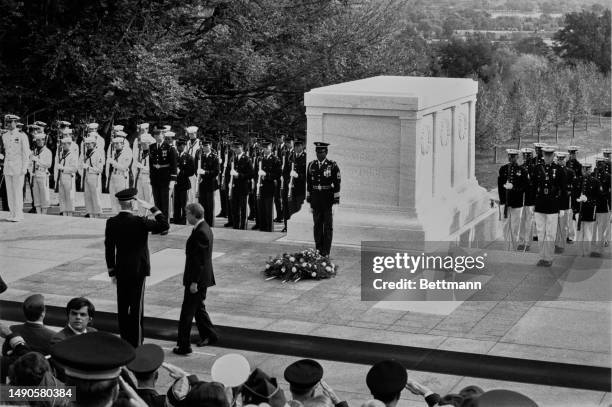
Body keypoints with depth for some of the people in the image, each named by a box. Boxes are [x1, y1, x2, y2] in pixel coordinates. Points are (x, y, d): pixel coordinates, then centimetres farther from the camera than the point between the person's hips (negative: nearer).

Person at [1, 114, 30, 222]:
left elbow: (26, 152, -8)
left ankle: (18, 215, -2)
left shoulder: (21, 135, -7)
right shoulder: (4, 136, 11)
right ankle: (12, 213, 10)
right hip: (7, 167, 6)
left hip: (18, 166, -6)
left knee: (17, 191, -6)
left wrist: (24, 168, -13)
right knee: (9, 191, 5)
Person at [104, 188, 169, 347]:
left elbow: (109, 249, 4)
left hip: (121, 270, 5)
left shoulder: (111, 223, -1)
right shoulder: (139, 222, -17)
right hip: (137, 270, -5)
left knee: (122, 307, 12)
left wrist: (112, 272, 12)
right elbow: (164, 225, -13)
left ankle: (124, 340, 20)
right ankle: (135, 344, 5)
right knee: (136, 307, 1)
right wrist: (152, 208, -8)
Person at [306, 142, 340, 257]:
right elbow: (309, 184, 11)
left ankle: (326, 251, 6)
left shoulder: (333, 166, -5)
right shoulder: (311, 165, 7)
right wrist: (309, 201, 8)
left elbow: (337, 185, -5)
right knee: (317, 225, 8)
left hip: (328, 200, -3)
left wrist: (336, 202, -9)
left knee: (328, 226, 1)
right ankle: (318, 250, 16)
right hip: (315, 200, 3)